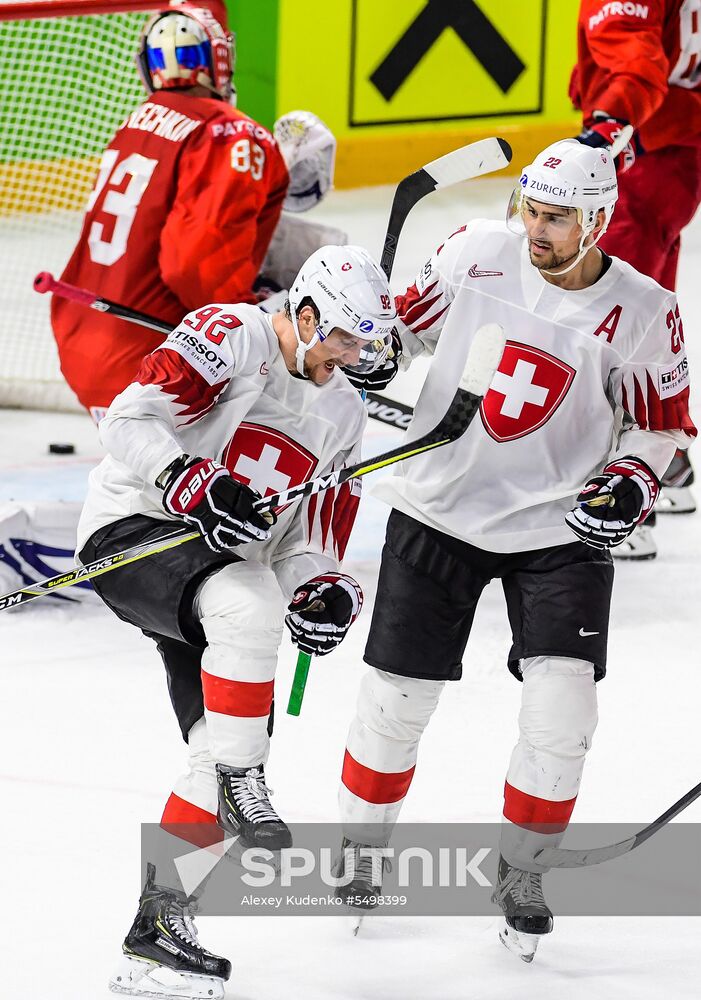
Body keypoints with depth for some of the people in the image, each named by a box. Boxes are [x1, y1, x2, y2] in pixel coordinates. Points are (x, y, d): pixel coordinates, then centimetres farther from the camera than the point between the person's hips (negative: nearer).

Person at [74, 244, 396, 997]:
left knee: (233, 747, 0)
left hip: (218, 562, 8)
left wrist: (324, 591, -8)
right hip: (133, 526, -8)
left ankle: (157, 922, 7)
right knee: (248, 605, -37)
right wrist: (196, 485, -34)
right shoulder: (231, 336, -10)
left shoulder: (342, 412, 13)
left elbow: (309, 539, 14)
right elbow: (131, 418, -20)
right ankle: (241, 786, -26)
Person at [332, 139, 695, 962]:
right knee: (396, 696, 5)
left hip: (560, 526, -1)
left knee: (562, 705, -11)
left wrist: (632, 483, -19)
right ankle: (360, 850, 28)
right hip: (440, 508, 1)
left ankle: (521, 872, 9)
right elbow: (412, 317, 8)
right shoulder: (478, 253, -9)